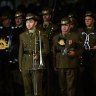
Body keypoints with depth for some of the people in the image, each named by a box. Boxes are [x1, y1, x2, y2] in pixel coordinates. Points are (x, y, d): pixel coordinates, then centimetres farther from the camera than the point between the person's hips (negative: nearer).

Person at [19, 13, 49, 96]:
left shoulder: (41, 35, 2)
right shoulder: (22, 36, 13)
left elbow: (46, 49, 3)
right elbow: (21, 51, 14)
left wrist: (38, 55, -15)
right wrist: (20, 66, 9)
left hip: (37, 64, -4)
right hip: (25, 66, 4)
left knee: (37, 88, -8)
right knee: (27, 89, 5)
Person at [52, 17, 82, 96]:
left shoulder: (76, 36, 8)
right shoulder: (56, 38, 16)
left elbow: (81, 49, 8)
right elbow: (54, 52, 16)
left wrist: (75, 53, -13)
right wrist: (54, 66, 11)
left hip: (72, 66, -3)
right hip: (60, 66, 3)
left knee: (71, 87, -7)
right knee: (62, 87, 6)